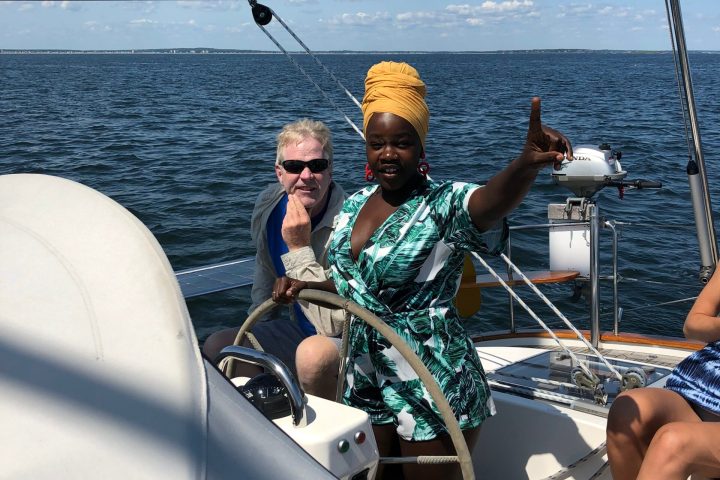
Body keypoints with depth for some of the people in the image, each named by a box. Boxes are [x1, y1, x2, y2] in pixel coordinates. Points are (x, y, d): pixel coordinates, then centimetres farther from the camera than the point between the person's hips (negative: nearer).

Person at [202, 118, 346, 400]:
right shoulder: (270, 204, -5)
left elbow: (334, 324, -31)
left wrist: (300, 248, -31)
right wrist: (257, 325, 9)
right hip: (299, 329, 7)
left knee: (313, 353, -37)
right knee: (216, 347, -6)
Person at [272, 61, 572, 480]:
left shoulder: (445, 205, -17)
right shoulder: (355, 206, 4)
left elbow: (491, 201, -40)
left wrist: (528, 163, -61)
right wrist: (305, 287, -2)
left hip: (435, 385, -6)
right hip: (367, 380, 6)